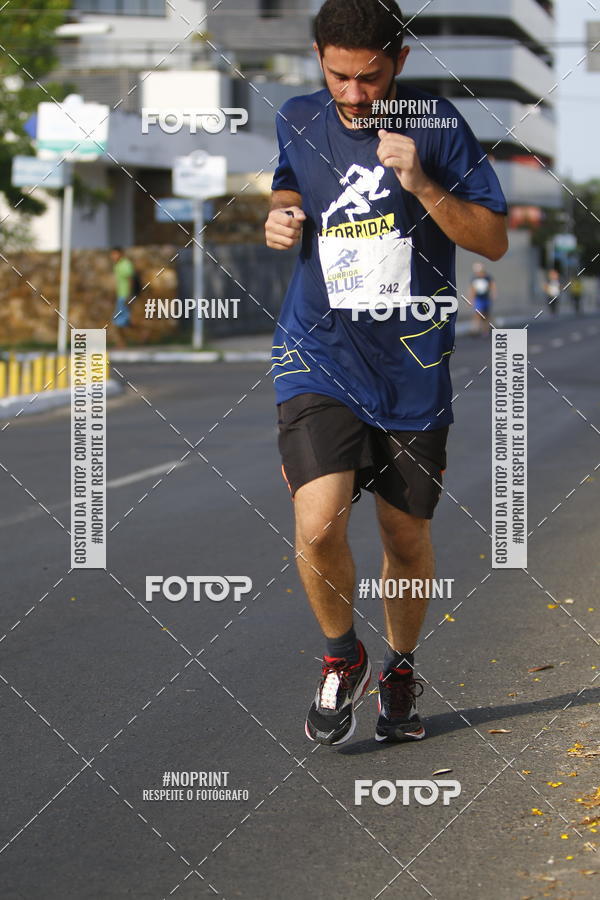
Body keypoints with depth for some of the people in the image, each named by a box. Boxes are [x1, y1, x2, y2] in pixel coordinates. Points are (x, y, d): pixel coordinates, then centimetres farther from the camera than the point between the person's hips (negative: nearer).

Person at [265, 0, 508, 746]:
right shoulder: (297, 122, 2)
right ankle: (341, 657, 9)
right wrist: (281, 217, 1)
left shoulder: (436, 125, -6)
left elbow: (494, 240, -6)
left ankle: (400, 670, 38)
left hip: (412, 369, 0)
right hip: (318, 359, 0)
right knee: (318, 525, -19)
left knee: (407, 538, 11)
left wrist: (422, 185, -20)